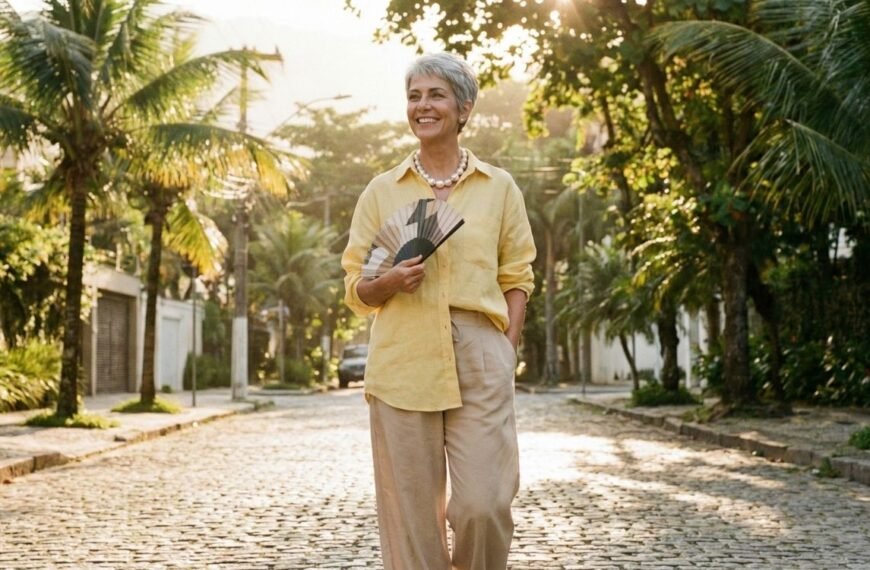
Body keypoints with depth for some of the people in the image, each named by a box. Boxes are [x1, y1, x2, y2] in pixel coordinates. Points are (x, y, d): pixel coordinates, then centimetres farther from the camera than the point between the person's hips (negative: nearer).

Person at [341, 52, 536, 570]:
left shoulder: (499, 187, 9)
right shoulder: (382, 190, 9)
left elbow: (516, 280, 10)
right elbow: (356, 288, 11)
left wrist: (507, 354, -1)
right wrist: (390, 282, -11)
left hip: (480, 359, -1)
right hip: (402, 364, 1)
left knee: (484, 504, -8)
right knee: (411, 510, 2)